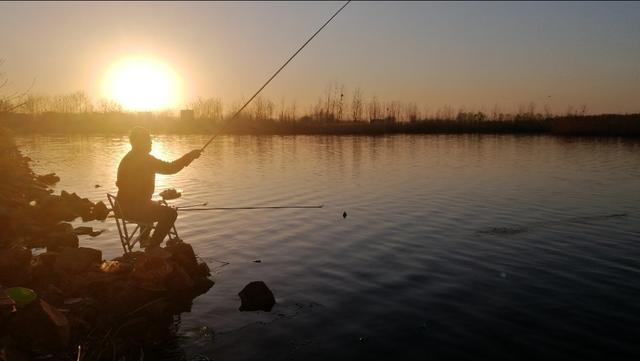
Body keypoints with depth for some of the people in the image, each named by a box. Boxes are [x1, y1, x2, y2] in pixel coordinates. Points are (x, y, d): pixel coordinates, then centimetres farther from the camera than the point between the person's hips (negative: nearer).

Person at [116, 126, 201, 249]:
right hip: (134, 207, -10)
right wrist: (190, 156, -12)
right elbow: (170, 168, -21)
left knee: (156, 206, 33)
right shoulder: (144, 159, -19)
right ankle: (152, 247, 1)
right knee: (170, 213, -6)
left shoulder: (128, 158, 12)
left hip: (125, 205, 10)